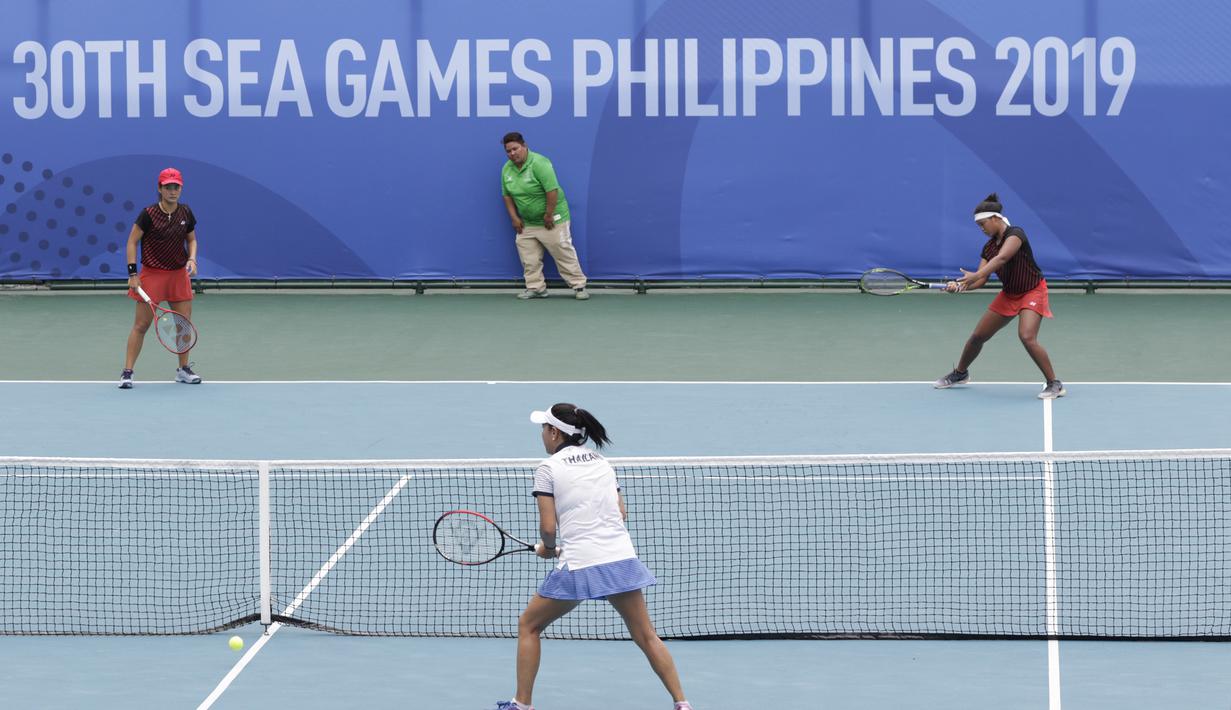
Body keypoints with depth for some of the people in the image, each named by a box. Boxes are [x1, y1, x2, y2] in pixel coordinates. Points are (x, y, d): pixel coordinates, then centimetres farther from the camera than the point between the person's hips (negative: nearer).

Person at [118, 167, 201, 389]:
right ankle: (127, 372, 1)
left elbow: (192, 239, 15)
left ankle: (183, 369, 24)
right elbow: (132, 242, -7)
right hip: (152, 274, -4)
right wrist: (132, 273, -13)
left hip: (179, 274, 4)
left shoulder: (186, 213, 1)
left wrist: (192, 258, -5)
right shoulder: (149, 214, -12)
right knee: (141, 325, -4)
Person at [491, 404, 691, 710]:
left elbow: (548, 527, -7)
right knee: (646, 636, 12)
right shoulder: (601, 462, 15)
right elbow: (621, 512, 16)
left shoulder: (548, 469, -2)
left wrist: (548, 548, 13)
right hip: (622, 559, 5)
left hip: (579, 567, -4)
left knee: (528, 626, 15)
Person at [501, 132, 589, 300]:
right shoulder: (506, 169, 2)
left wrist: (549, 215, -21)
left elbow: (552, 190, -24)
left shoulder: (539, 163, -21)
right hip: (527, 223, 7)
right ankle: (536, 288, 11)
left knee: (564, 254, -4)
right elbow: (507, 195, 11)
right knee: (529, 259, 3)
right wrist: (514, 218, 3)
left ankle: (579, 286, 2)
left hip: (551, 220, -7)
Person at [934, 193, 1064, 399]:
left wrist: (975, 275, -50)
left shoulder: (1015, 234, -22)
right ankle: (960, 373, 37)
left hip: (1032, 292, -8)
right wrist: (959, 286, -25)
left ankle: (1054, 384, -17)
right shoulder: (989, 247, 0)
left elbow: (1002, 258, -39)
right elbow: (981, 280, -5)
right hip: (1008, 295, 8)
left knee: (1027, 337, -28)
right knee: (978, 336, 11)